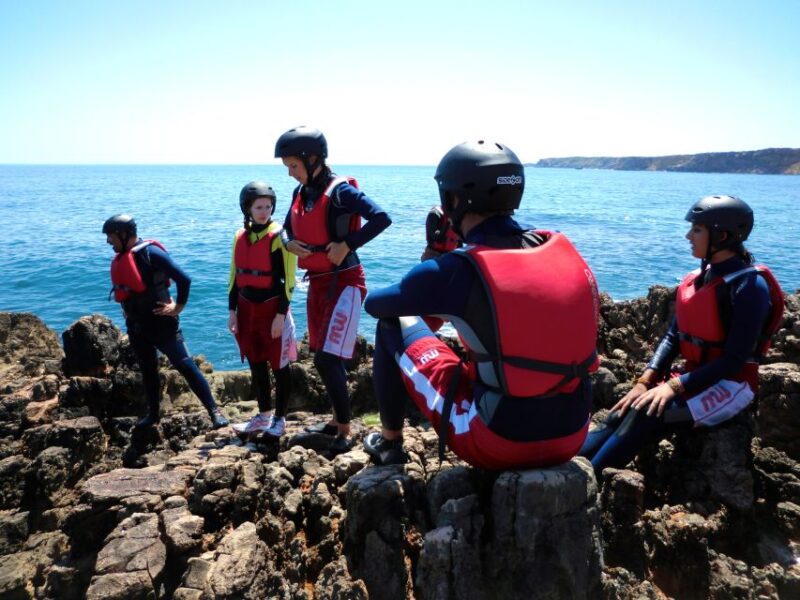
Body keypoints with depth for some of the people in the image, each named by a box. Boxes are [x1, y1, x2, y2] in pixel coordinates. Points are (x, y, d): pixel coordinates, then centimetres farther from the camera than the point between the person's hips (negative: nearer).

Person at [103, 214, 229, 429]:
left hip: (161, 323, -7)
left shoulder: (150, 252, -16)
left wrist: (178, 307, -12)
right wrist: (129, 316, 16)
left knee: (186, 366, -7)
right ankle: (152, 413, 33)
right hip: (135, 327, 8)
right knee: (147, 370, 18)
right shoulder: (119, 259, 8)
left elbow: (184, 279, -20)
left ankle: (214, 411, -4)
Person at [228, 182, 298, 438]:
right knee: (256, 364, 14)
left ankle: (279, 419, 18)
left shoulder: (280, 236, -10)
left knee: (279, 366, 5)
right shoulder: (240, 236, 7)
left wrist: (281, 315, -14)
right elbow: (234, 276, 13)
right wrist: (232, 311, 9)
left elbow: (288, 279, -11)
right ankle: (263, 416, 29)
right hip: (247, 308, 6)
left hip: (272, 308, -6)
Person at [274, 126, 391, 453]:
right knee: (323, 357, 15)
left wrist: (347, 244, -25)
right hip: (317, 282, 8)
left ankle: (345, 431, 2)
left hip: (344, 282, -8)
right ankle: (337, 420, 30)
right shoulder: (300, 193, 7)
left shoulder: (339, 190, -16)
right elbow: (289, 228, 21)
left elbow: (381, 218, -26)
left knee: (327, 359, -12)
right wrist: (290, 242, -1)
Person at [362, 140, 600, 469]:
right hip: (572, 438, 5)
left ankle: (389, 443, 25)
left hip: (498, 445, -5)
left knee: (393, 325, 9)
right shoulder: (562, 248, -2)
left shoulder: (457, 270, -16)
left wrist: (432, 302, 22)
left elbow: (374, 304, 1)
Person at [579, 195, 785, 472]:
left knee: (644, 416, -29)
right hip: (694, 378, 7)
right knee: (619, 416, -15)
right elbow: (673, 337, 5)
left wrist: (675, 386, -23)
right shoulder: (696, 279, 7)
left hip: (730, 387, -6)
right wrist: (646, 380, -8)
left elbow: (736, 359, -18)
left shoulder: (749, 285, -14)